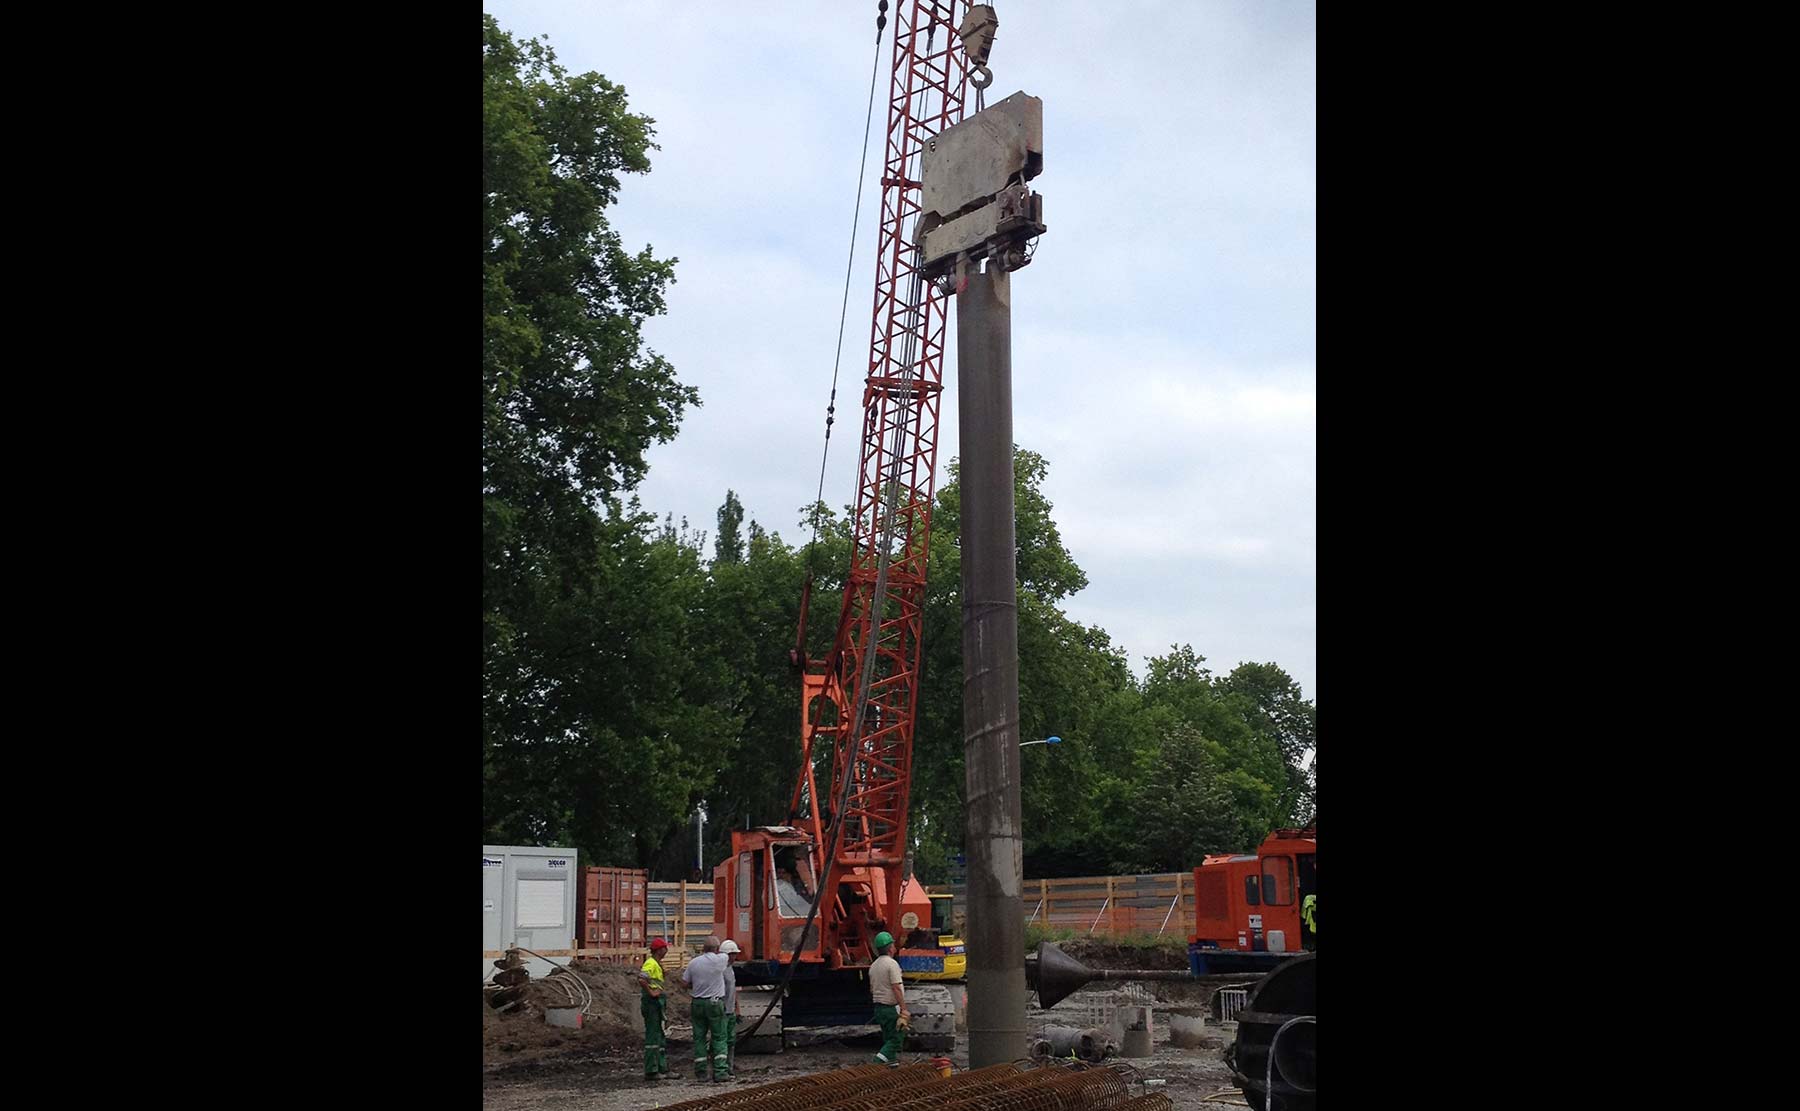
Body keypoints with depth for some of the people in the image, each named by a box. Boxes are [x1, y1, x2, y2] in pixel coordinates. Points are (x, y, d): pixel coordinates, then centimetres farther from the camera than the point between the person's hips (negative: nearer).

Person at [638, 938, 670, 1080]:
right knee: (652, 1036, -7)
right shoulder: (651, 964, -16)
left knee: (659, 1036, 15)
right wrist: (651, 992, -23)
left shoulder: (656, 964, 17)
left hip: (656, 1004, 11)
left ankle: (662, 1068, 21)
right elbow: (641, 979, -31)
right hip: (652, 1003, -11)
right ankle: (651, 1071, -5)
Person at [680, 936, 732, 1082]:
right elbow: (731, 958, 15)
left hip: (698, 1003, 3)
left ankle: (700, 1072, 9)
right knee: (719, 1038, 2)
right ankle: (720, 1071, -6)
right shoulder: (720, 959, -8)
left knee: (699, 1037, 9)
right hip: (715, 1003, -3)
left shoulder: (693, 963, 1)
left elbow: (685, 983, 6)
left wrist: (683, 973, 26)